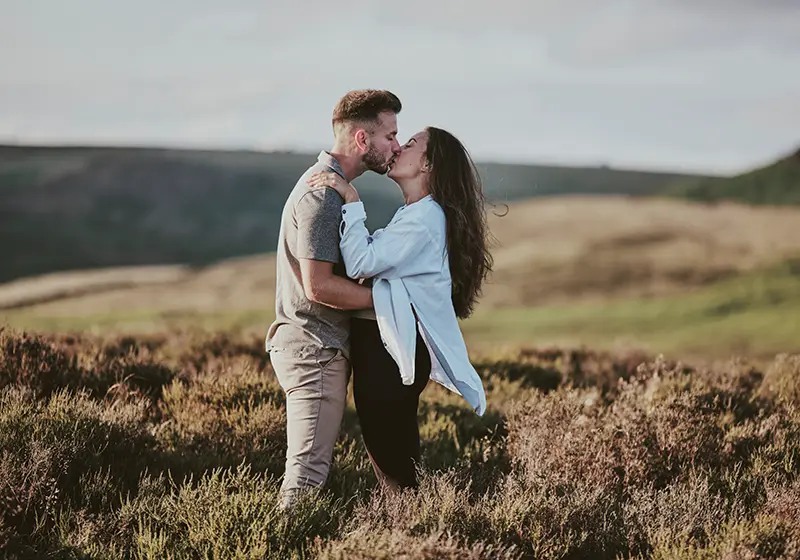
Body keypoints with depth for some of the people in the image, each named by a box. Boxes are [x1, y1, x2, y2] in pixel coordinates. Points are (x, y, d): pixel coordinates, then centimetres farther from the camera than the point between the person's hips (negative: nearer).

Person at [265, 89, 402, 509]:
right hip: (314, 348, -11)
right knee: (309, 468, -9)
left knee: (312, 461, 14)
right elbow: (318, 286, -23)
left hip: (321, 346, 11)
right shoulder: (321, 195, -18)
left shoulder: (330, 185, 15)